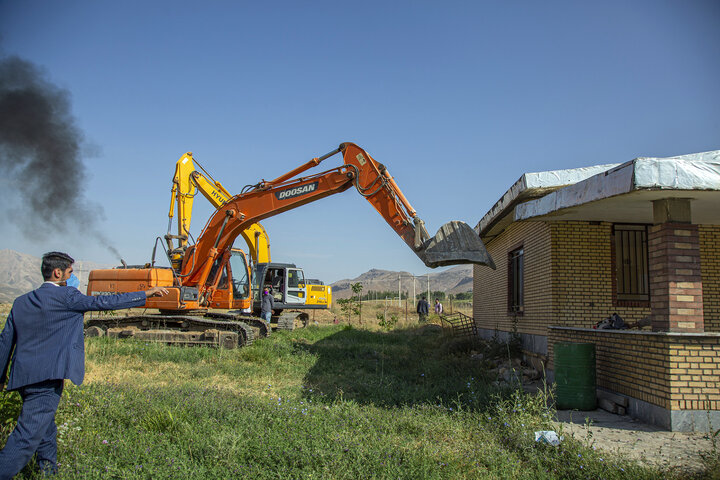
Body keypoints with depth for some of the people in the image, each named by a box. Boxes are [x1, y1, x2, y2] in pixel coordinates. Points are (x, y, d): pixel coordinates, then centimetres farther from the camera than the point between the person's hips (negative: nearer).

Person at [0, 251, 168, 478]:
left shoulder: (21, 302, 14)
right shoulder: (66, 296, -8)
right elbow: (104, 302, -8)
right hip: (46, 378, -9)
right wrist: (146, 294, -1)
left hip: (22, 377, 9)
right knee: (28, 438, -8)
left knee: (45, 431, 21)